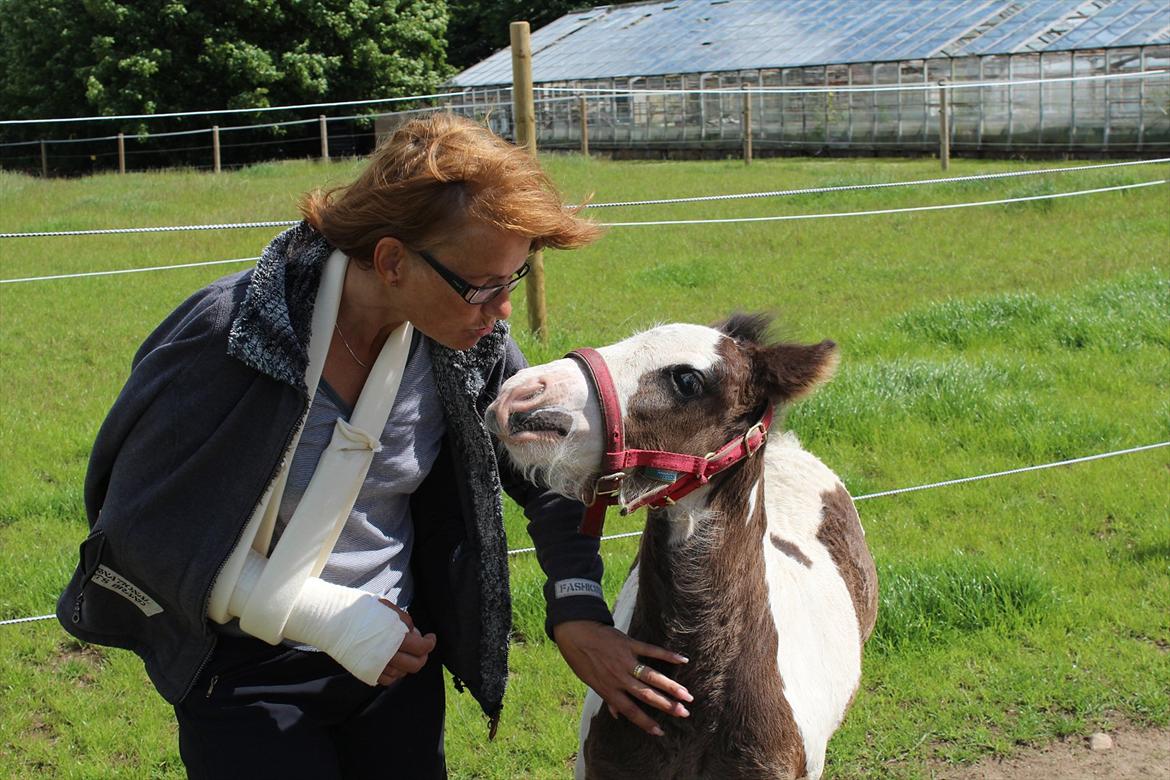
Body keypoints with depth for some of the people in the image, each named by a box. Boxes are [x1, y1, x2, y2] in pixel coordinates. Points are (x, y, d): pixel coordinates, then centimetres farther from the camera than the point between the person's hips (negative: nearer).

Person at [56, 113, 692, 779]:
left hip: (398, 651, 5)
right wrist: (327, 616, -23)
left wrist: (577, 613, -11)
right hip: (247, 672, -4)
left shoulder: (471, 344, -11)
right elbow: (143, 527, -19)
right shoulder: (228, 333, -25)